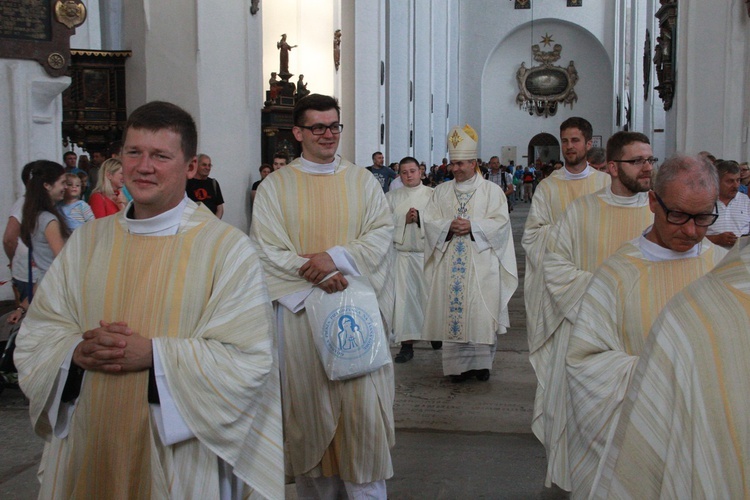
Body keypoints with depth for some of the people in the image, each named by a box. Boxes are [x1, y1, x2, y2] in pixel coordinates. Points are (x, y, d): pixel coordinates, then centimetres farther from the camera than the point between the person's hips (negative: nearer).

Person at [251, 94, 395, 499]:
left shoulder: (363, 181, 9)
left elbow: (381, 234, 0)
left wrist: (338, 258, -16)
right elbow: (266, 249, -4)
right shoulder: (275, 186, 3)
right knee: (309, 405, 5)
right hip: (301, 311, -1)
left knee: (362, 404, -2)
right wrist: (315, 273, -17)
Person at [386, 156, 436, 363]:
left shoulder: (432, 195, 4)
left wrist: (420, 218, -16)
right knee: (404, 297, -2)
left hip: (428, 252, -1)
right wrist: (404, 219, -11)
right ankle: (407, 343, 2)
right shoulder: (391, 197, 10)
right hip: (402, 253, 1)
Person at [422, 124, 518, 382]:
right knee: (452, 313, -1)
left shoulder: (491, 190, 6)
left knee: (481, 313, -5)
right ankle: (458, 365, 6)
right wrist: (449, 226, -13)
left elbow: (500, 222, -3)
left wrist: (472, 226, -15)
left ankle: (481, 362, 7)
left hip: (481, 266, -2)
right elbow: (429, 221, 6)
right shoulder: (441, 191, 14)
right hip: (451, 265, 2)